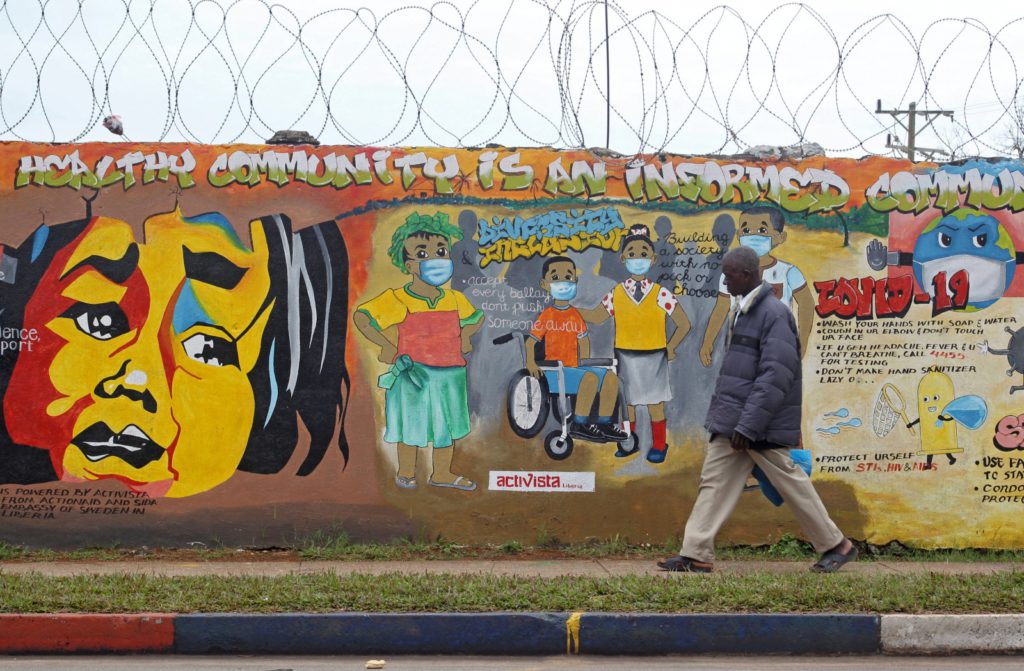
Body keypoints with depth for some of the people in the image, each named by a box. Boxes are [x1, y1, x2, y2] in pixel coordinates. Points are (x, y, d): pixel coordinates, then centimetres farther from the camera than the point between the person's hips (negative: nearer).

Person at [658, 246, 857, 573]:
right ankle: (696, 554, 6)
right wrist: (720, 413, 19)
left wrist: (748, 426, -24)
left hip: (762, 424, -9)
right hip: (732, 420, 9)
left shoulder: (774, 313, -17)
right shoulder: (741, 311, 13)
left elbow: (775, 377, -23)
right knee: (714, 480, 5)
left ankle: (836, 545, 15)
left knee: (791, 483, 1)